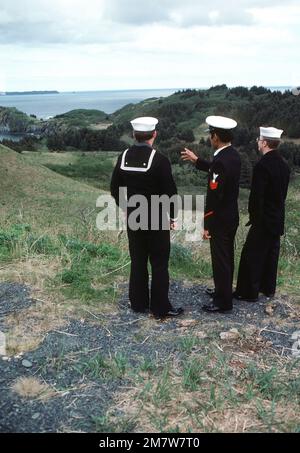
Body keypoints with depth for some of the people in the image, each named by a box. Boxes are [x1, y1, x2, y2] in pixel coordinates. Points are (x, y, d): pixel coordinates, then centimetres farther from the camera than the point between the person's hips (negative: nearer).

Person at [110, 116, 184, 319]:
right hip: (156, 220, -5)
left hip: (133, 219, 5)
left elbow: (115, 189, 6)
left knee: (138, 262, 15)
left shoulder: (124, 157, -1)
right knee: (159, 265, 5)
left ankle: (138, 303, 25)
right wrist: (172, 216, -2)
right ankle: (161, 308, 13)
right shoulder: (159, 160, -17)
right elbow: (170, 192, -16)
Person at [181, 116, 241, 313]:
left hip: (220, 220, -9)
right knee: (227, 258, 21)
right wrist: (197, 160, 27)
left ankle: (223, 302, 15)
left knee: (220, 260, 3)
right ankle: (225, 291, 37)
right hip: (232, 217, 9)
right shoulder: (233, 154, 3)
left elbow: (214, 197, -25)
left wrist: (207, 225, -18)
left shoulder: (221, 160, -26)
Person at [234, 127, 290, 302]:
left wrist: (254, 217, -9)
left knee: (252, 254, 1)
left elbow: (256, 195, -20)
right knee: (271, 254, 16)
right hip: (278, 219, 8)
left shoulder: (263, 165, -21)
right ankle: (268, 288, 28)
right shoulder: (284, 165, 5)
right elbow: (283, 192, 11)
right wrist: (277, 210, 16)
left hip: (263, 220, -8)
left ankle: (249, 292, 7)